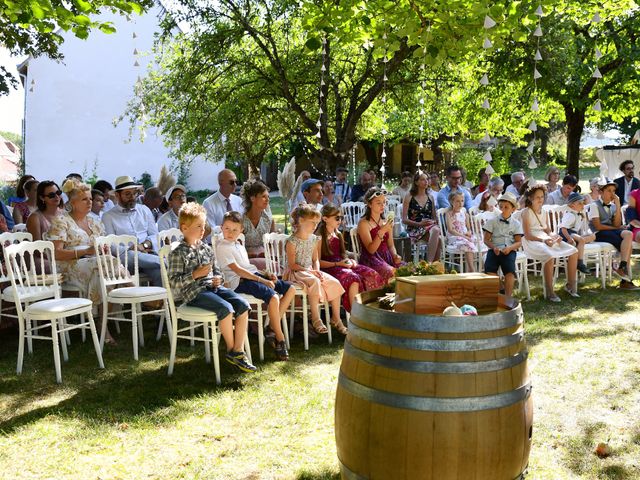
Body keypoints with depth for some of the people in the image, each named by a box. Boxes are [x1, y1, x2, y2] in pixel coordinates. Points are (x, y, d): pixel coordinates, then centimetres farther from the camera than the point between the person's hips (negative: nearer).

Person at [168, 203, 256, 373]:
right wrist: (196, 274, -18)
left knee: (243, 305, -14)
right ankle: (231, 350, -9)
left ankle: (238, 351, -9)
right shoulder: (178, 253, -6)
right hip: (193, 292, -7)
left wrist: (218, 278, 2)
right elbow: (173, 282, -11)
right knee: (226, 308, -29)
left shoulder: (206, 249, 15)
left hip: (212, 287, 7)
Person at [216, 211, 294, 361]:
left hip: (253, 275, 10)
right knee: (273, 297, -30)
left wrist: (265, 275, 6)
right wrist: (263, 281, -18)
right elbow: (237, 270, -16)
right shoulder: (222, 246, -8)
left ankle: (273, 326, 0)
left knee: (290, 289, 1)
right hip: (239, 282, -10)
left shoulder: (239, 244, 21)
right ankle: (280, 340, -19)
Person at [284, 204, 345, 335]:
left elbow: (316, 259, 14)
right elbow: (292, 265, -15)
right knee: (314, 282, -37)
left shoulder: (313, 239, 10)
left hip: (310, 271, 7)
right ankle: (316, 319, -29)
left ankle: (336, 318, -2)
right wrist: (309, 271, -21)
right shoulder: (292, 241, -12)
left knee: (335, 283, -13)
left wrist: (317, 270, -7)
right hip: (295, 273, -7)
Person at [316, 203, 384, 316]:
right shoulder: (320, 237, -5)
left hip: (342, 265, 8)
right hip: (328, 268, -8)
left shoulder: (338, 235, 20)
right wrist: (337, 264, -18)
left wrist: (349, 261, 5)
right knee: (353, 278, -35)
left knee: (371, 274, -15)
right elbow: (318, 262, -10)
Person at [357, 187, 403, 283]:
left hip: (386, 257, 6)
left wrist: (395, 256, -3)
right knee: (392, 272, -32)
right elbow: (371, 249, -14)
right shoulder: (364, 223, -5)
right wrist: (382, 231, -24)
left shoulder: (387, 222, 15)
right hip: (370, 259, -6)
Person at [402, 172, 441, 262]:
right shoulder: (409, 198, 5)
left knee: (436, 230, -36)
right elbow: (404, 220, -1)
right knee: (437, 238, -34)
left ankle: (429, 263, -38)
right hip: (414, 229, -4)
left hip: (430, 226, 4)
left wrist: (433, 222, -3)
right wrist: (419, 224, -15)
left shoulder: (431, 197, 19)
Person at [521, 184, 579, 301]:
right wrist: (543, 240, -25)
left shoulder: (543, 212, 18)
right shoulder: (526, 212, -6)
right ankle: (550, 292, -27)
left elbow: (547, 230, 20)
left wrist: (554, 236, -3)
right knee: (550, 256, -37)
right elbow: (527, 235, -13)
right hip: (533, 242, -8)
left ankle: (570, 285, 7)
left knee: (574, 252, -5)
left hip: (546, 239, 8)